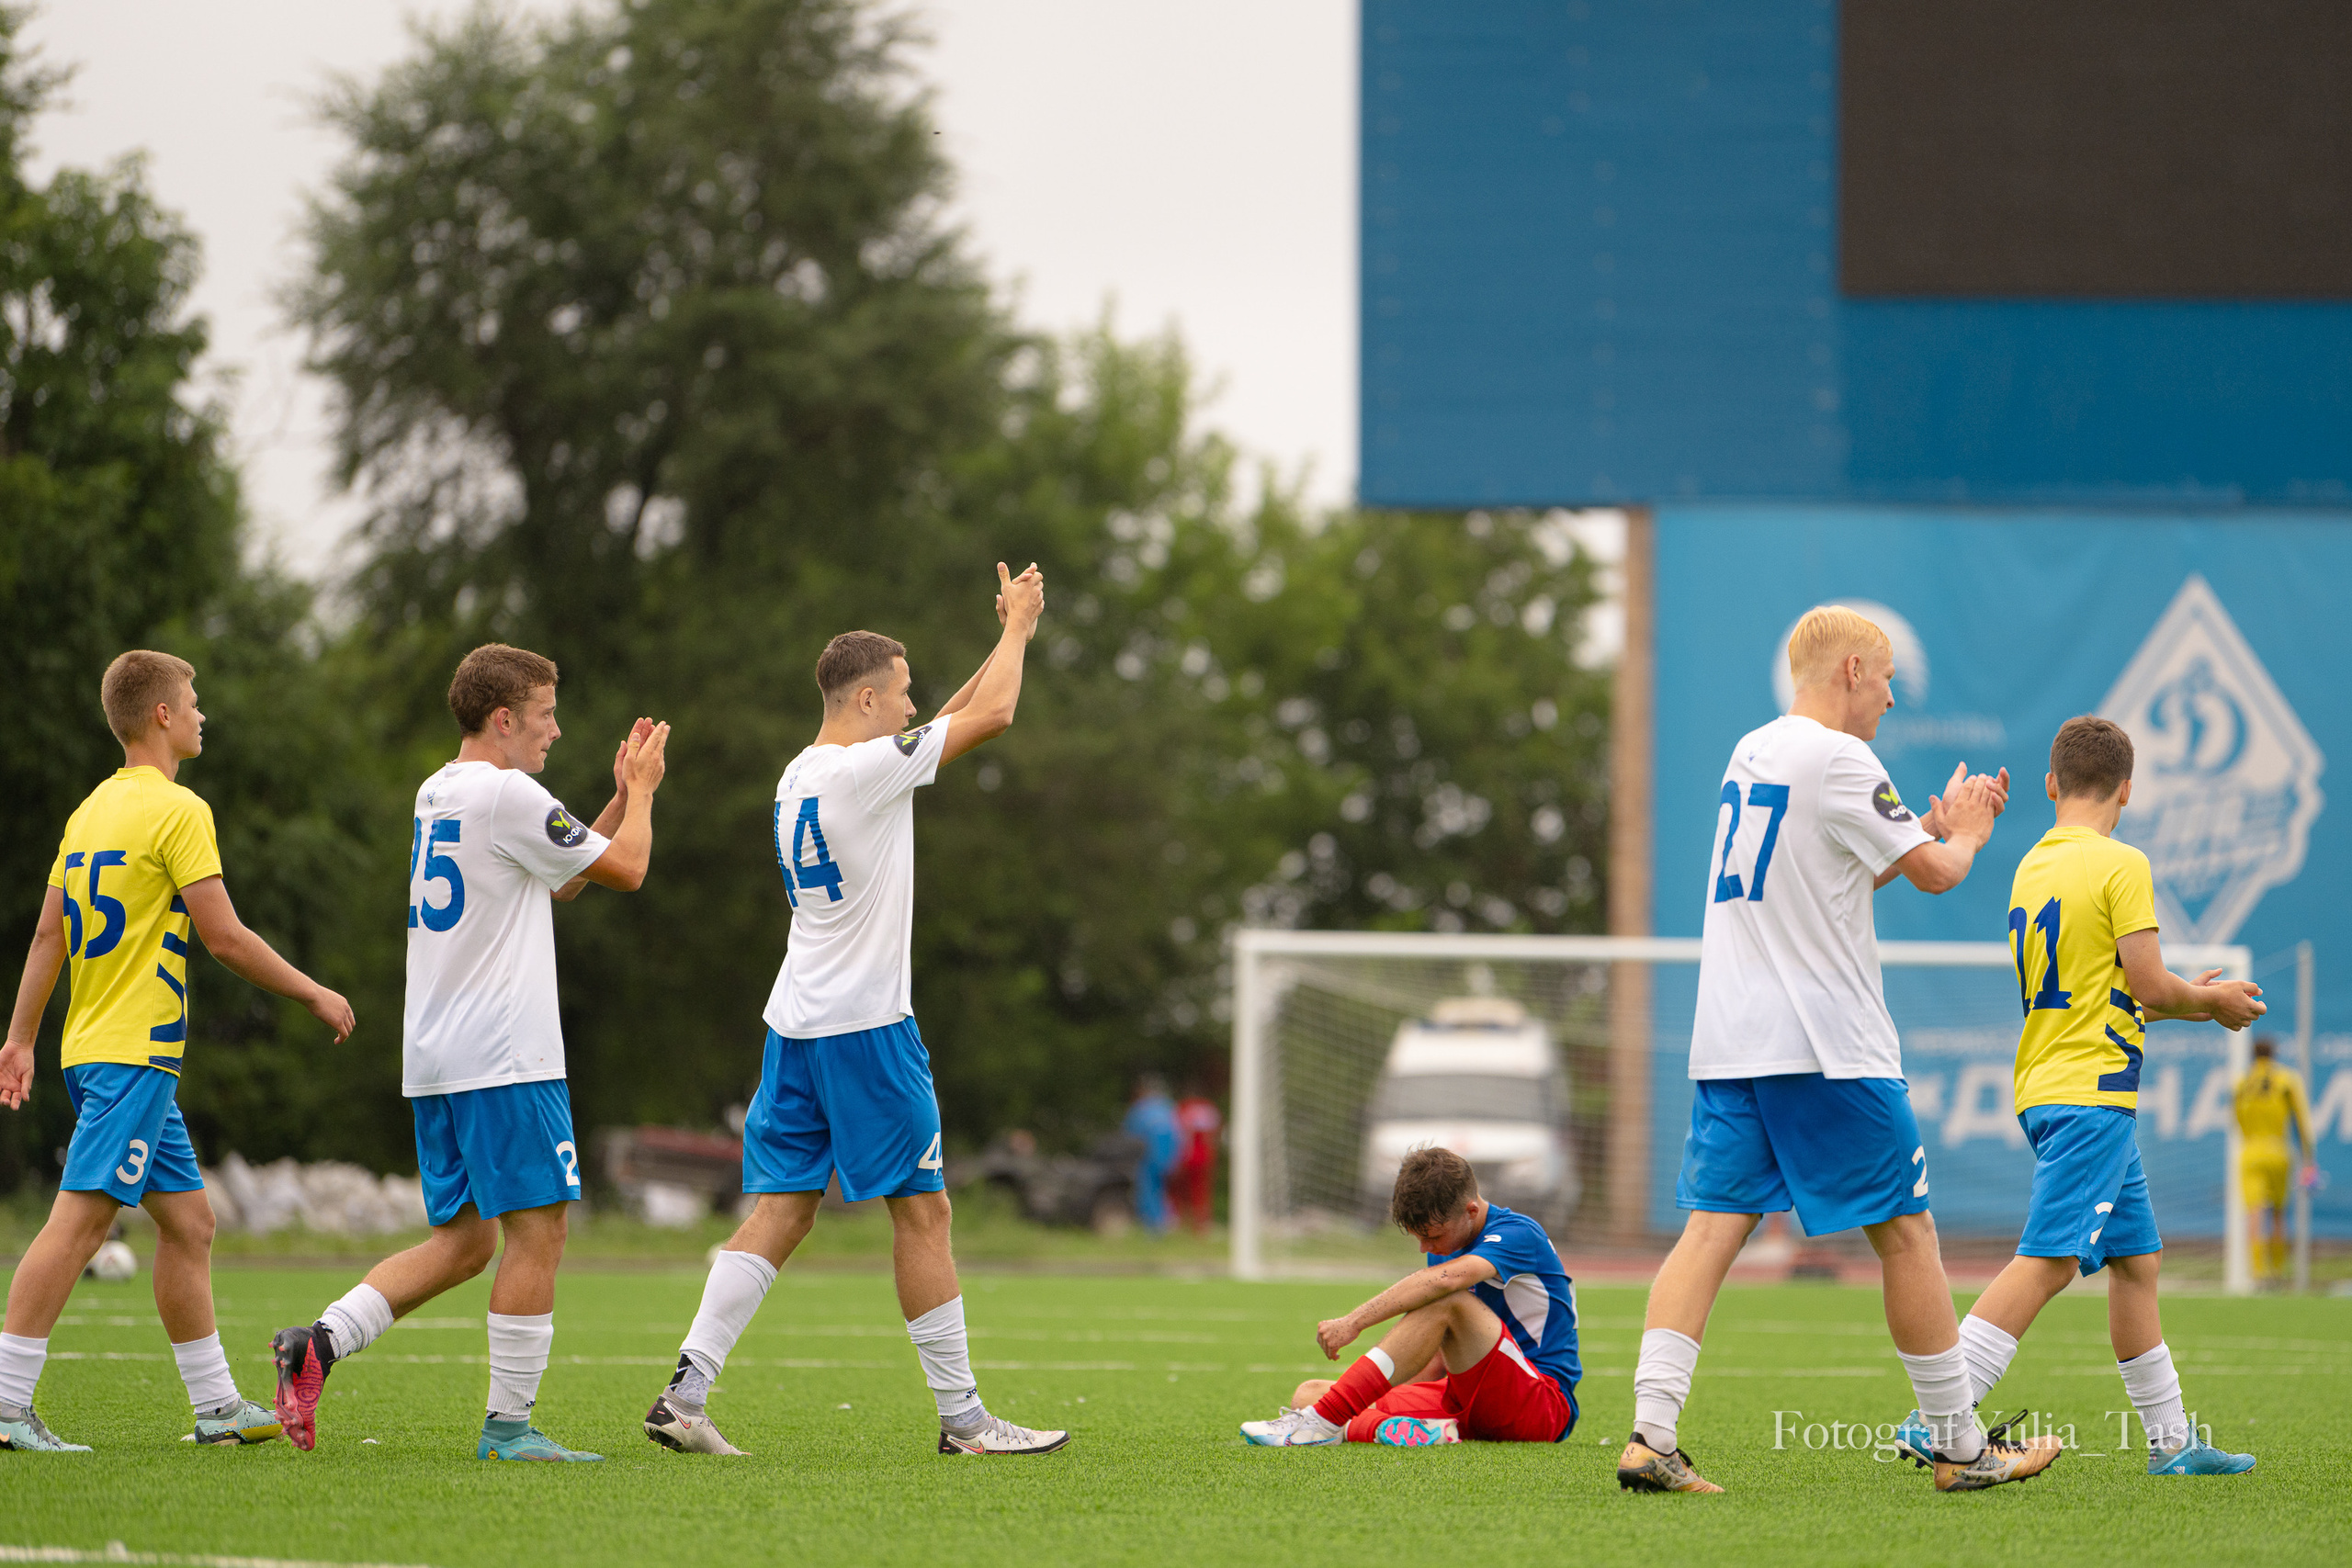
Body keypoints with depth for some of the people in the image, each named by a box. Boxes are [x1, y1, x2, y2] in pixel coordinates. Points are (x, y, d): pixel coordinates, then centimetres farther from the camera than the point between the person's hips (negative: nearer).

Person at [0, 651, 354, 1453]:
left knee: (189, 1220, 12)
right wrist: (315, 994, -3)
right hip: (136, 1053, -9)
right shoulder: (177, 810, -11)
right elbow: (225, 938, -13)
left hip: (95, 1049, 9)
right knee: (78, 1219, -12)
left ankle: (218, 1406, 15)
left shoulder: (92, 809, 14)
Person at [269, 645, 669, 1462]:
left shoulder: (437, 794, 17)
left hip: (434, 1059, 9)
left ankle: (318, 1344, -2)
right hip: (504, 1057, -9)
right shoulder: (509, 795, -12)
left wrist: (623, 795, 23)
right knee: (536, 1231, -4)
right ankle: (509, 1425, -5)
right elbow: (626, 869, -4)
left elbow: (559, 880, 27)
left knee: (463, 1239, 12)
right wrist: (641, 791, 13)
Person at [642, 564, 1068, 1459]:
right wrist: (1018, 628, 6)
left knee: (780, 1211, 5)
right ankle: (962, 1418, 4)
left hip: (798, 1023, 8)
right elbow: (991, 716, -10)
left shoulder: (800, 776, 13)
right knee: (922, 1210, -1)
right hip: (865, 1023, -8)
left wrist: (1008, 636, 26)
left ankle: (685, 1394, -5)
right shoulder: (862, 771, -14)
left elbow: (954, 722, 27)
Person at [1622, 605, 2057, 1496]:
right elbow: (1935, 873, -6)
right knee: (1905, 1230, 3)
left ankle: (1650, 1436, -15)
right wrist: (1965, 834, 15)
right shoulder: (1835, 759, -11)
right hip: (1826, 1049, -8)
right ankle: (1959, 1447, 10)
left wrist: (1937, 829, 25)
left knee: (1711, 1227, -1)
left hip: (1728, 1045, 8)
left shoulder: (1751, 753, 17)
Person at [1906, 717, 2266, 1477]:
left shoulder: (2031, 867, 14)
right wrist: (2213, 1001, 6)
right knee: (2048, 1261, -14)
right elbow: (2148, 987, -13)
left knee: (2137, 1259, 14)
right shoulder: (2120, 865, -10)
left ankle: (2172, 1439, 17)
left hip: (2045, 1087, 9)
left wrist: (2186, 994, 26)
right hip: (2091, 1092, -9)